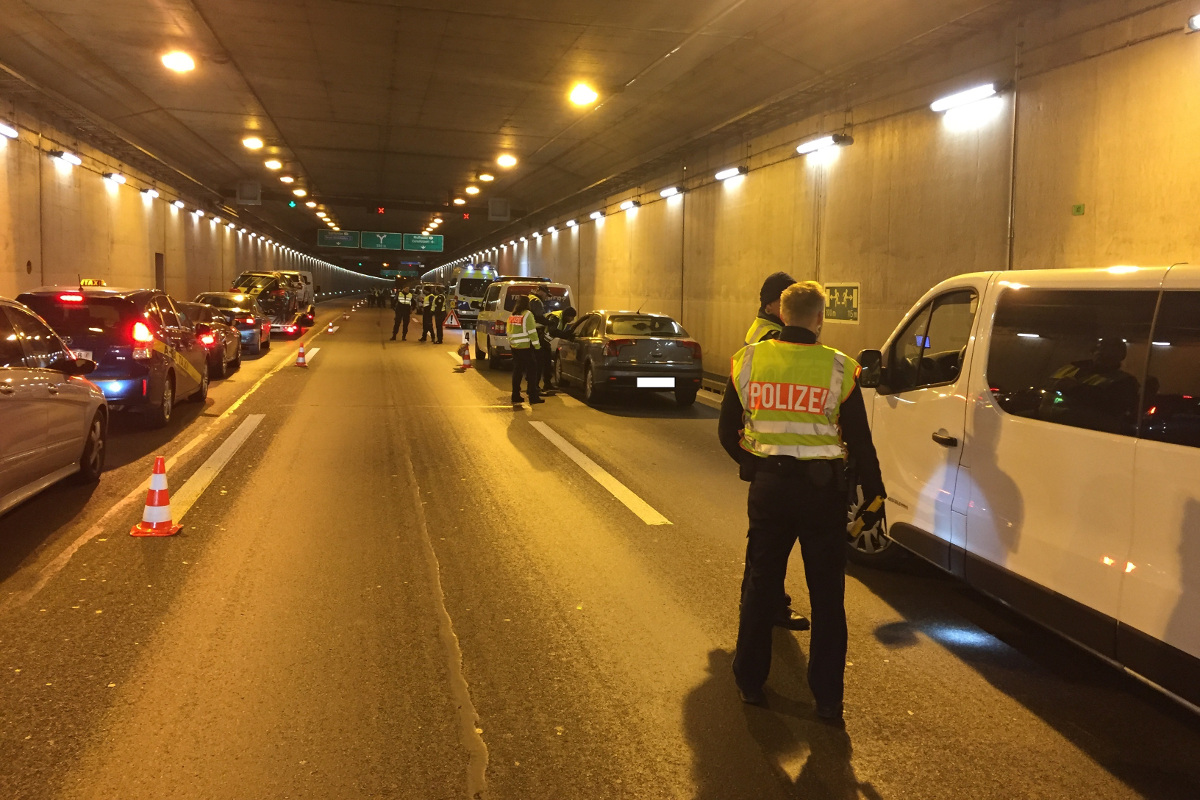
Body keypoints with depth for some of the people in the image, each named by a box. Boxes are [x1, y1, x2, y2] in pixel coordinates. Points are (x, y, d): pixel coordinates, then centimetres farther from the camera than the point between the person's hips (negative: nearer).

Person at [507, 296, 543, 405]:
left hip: (514, 347, 7)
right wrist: (537, 345, -9)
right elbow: (532, 332, -13)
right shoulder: (527, 315, -9)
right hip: (526, 347, -7)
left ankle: (515, 395, 14)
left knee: (517, 371, 13)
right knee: (532, 371, -2)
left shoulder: (512, 316, 12)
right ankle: (533, 397, -5)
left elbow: (509, 332, 16)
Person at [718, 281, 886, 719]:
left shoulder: (749, 360, -1)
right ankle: (828, 697, 17)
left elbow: (728, 432, 5)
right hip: (822, 486, -2)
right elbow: (860, 441, -4)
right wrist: (873, 495, 7)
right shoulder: (838, 368, -8)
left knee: (760, 586, 16)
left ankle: (750, 682, 26)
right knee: (827, 596, 10)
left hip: (769, 485, 2)